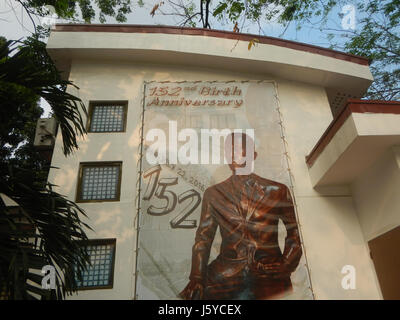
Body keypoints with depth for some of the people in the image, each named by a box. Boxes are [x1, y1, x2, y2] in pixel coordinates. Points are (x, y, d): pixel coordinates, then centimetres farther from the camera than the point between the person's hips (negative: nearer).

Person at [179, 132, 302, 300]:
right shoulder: (213, 194, 9)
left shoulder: (277, 191, 7)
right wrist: (196, 278, 1)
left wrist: (286, 267, 5)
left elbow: (295, 231, 15)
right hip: (226, 273, 0)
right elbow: (203, 238, 9)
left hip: (269, 275, 0)